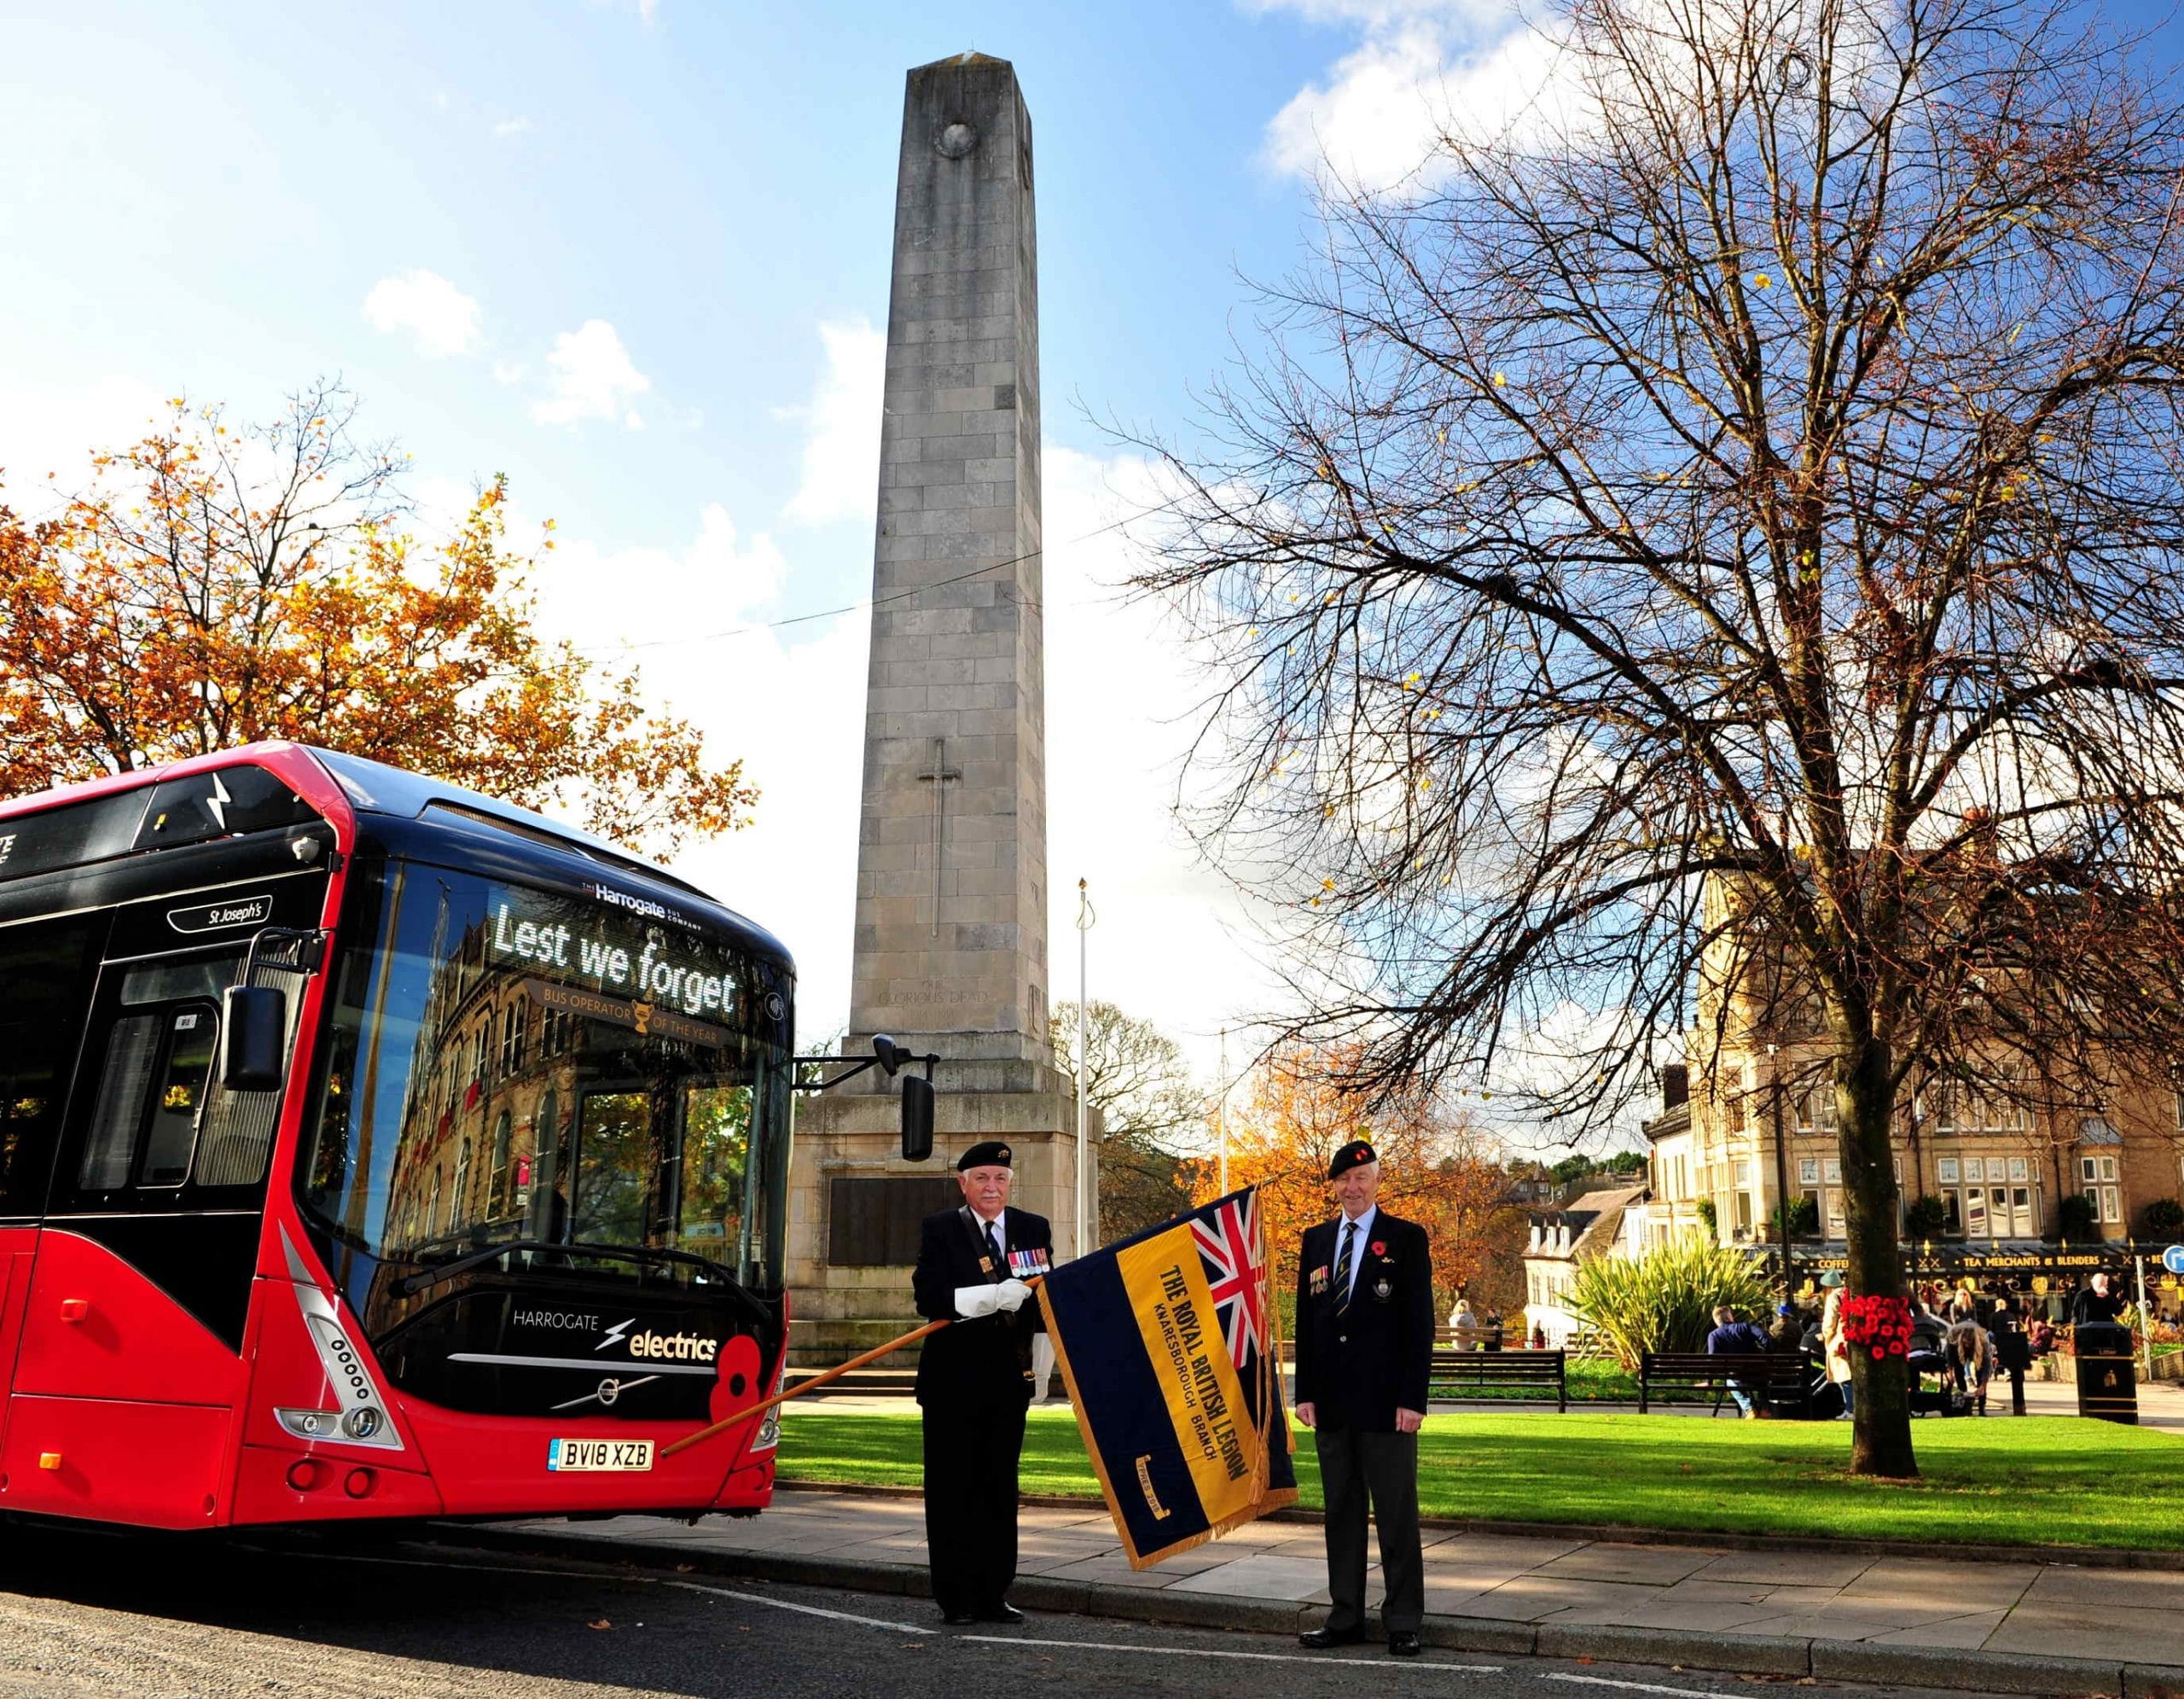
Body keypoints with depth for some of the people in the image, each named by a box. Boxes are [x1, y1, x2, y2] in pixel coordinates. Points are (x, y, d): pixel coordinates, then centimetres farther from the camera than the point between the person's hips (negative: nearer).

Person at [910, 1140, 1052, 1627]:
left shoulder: (1034, 1229, 7)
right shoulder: (939, 1230, -2)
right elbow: (928, 1298, -15)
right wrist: (991, 1297, -26)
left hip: (1009, 1378, 3)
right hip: (953, 1380, -3)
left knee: (1000, 1488, 10)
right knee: (952, 1490, 2)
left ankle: (994, 1595, 19)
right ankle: (956, 1599, 11)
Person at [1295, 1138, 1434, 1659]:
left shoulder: (1406, 1239, -1)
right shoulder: (1315, 1240, 12)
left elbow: (1419, 1323, -5)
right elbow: (1305, 1320, 11)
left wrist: (1413, 1398, -12)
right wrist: (1306, 1391, 5)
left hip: (1386, 1400, -4)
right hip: (1332, 1401, 5)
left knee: (1397, 1513, 2)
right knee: (1341, 1512, 11)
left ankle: (1404, 1621, 11)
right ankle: (1346, 1617, 19)